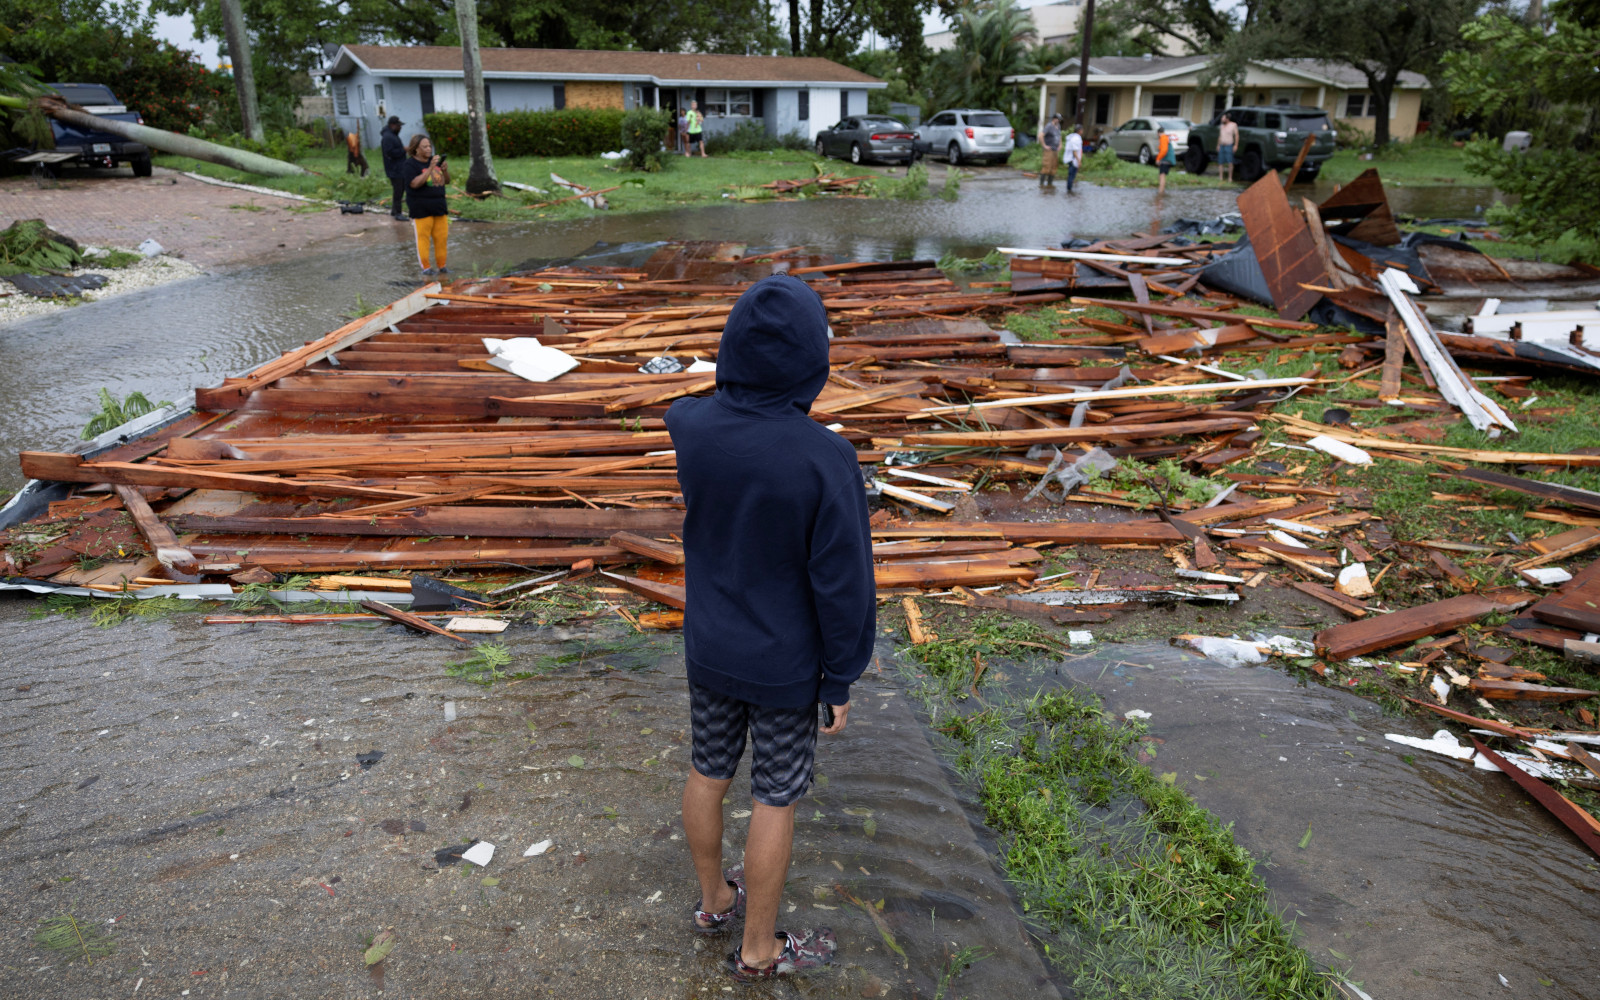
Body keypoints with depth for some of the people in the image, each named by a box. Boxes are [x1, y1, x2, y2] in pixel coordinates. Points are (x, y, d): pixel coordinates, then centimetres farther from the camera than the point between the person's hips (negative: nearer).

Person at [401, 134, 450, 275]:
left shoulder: (434, 160, 13)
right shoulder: (410, 164, -7)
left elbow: (446, 181, 15)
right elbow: (415, 183, -21)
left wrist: (445, 170, -8)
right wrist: (430, 168, -24)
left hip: (439, 205, 6)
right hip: (421, 208, -6)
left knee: (442, 236, 7)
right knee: (423, 237, -2)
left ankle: (442, 265, 17)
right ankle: (425, 267, 4)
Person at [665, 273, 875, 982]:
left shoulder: (682, 430, -16)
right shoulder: (826, 460, -27)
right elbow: (842, 584, -20)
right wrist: (841, 680, -5)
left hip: (707, 651, 4)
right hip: (785, 666, -4)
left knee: (708, 772, 22)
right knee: (775, 798, 13)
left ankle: (714, 898, 46)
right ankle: (759, 947, 33)